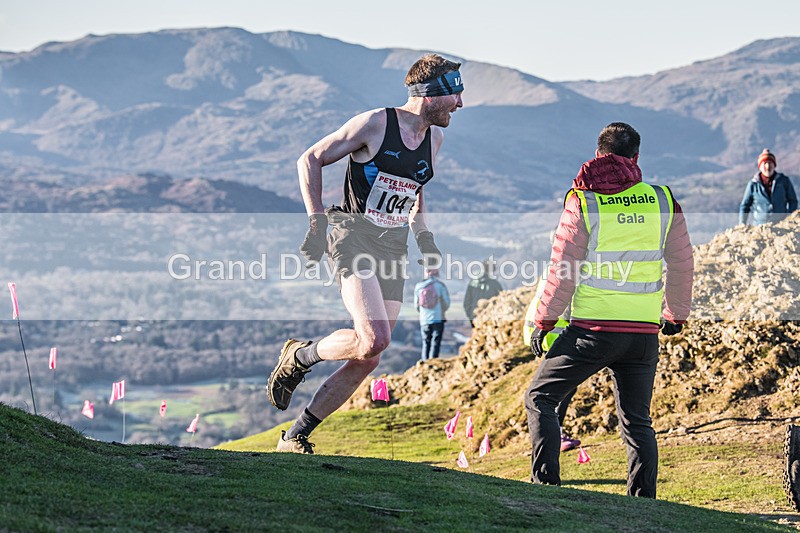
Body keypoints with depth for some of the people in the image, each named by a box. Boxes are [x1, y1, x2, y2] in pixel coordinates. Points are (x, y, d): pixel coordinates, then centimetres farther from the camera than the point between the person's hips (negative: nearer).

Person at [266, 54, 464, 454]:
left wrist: (423, 235, 17)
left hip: (393, 251, 7)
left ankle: (295, 437, 13)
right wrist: (316, 222, -12)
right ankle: (300, 356, 1)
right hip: (353, 240, -7)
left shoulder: (434, 137, 11)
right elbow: (309, 160, -4)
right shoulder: (374, 124, -10)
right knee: (375, 340, -27)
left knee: (367, 360, 0)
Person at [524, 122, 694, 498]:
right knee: (637, 421, 13)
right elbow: (682, 264, 13)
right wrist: (676, 313, 28)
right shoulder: (662, 200, 6)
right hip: (645, 332, 3)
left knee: (540, 398, 10)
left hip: (593, 329, -3)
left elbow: (562, 271, -3)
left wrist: (543, 322, 7)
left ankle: (545, 482, -1)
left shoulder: (582, 202, -3)